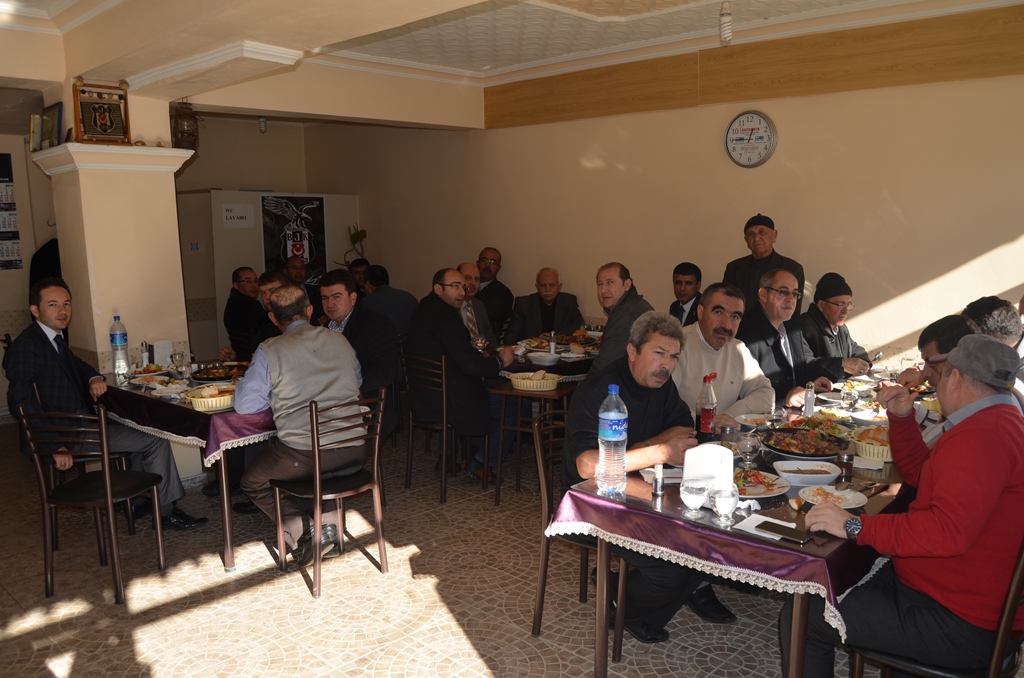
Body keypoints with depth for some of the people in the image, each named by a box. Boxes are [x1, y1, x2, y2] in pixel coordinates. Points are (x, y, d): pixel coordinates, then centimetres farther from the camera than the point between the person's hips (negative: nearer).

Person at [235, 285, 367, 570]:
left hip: (302, 455, -4)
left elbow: (244, 405, -2)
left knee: (252, 481, 23)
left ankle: (299, 532, 3)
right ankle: (330, 525, 21)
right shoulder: (340, 340, 8)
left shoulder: (269, 351, -4)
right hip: (354, 452, 5)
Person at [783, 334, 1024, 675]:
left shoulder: (979, 436, -25)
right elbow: (920, 473, 25)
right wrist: (901, 417, 12)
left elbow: (950, 531, -36)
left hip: (962, 626, -11)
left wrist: (855, 526, -31)